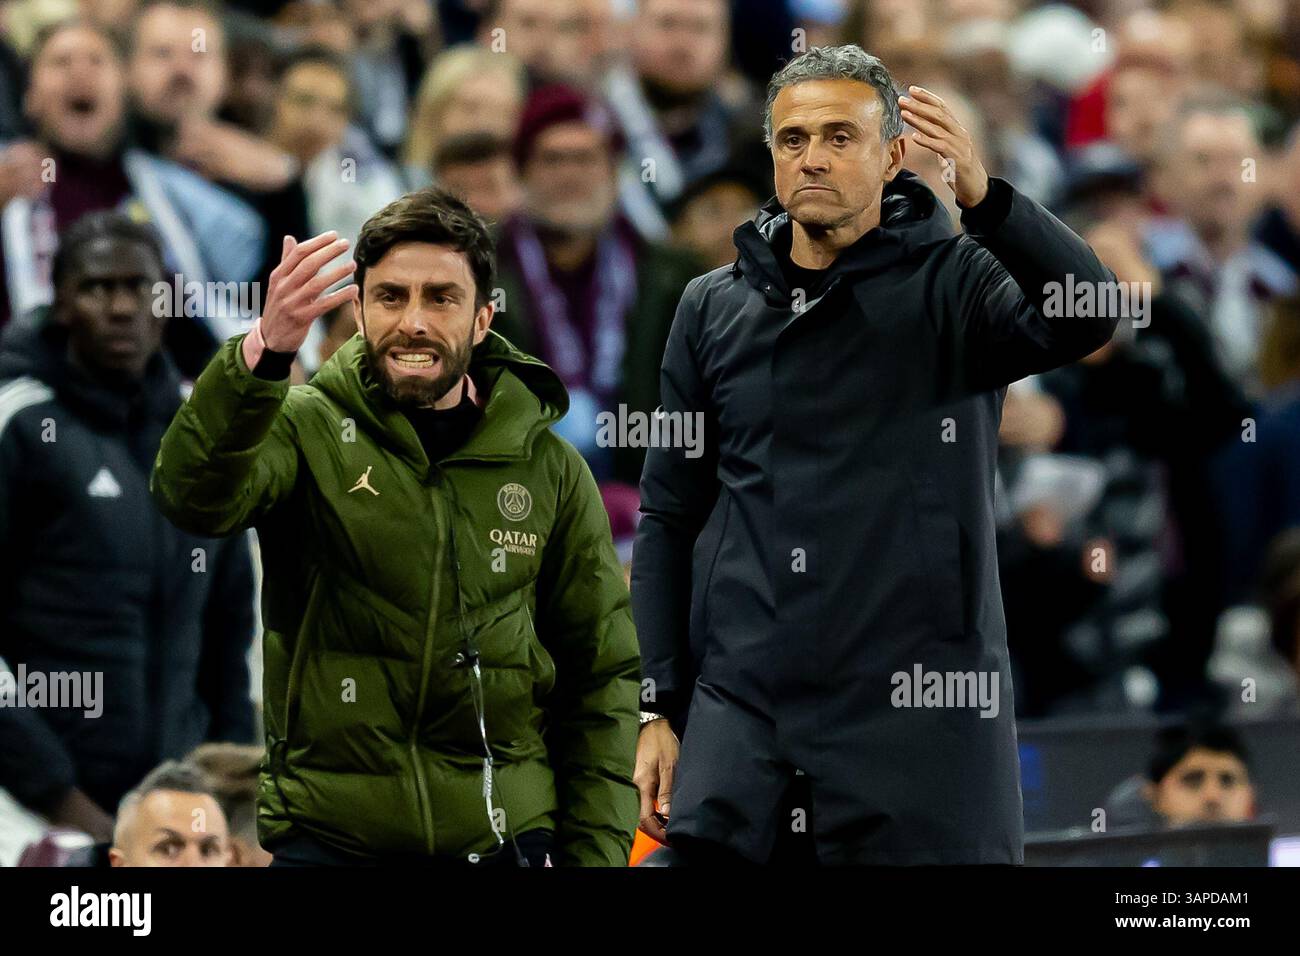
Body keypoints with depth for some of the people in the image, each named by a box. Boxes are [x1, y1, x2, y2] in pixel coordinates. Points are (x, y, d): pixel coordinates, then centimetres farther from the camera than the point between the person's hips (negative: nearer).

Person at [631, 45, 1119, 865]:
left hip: (921, 729, -3)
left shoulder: (954, 283, 1)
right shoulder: (715, 311, 11)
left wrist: (985, 198, -34)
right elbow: (670, 517, 13)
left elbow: (1087, 319, -20)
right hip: (740, 726, 3)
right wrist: (658, 708, 7)